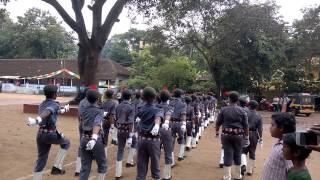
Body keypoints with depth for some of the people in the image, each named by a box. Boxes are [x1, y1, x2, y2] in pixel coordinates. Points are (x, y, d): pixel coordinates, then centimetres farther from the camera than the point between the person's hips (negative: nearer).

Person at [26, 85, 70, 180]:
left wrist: (63, 110, 51)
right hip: (50, 134, -7)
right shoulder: (54, 104, -8)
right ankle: (56, 167, 13)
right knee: (66, 143, 20)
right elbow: (47, 112, -30)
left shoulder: (42, 104, 16)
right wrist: (37, 120, -49)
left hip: (40, 134, 7)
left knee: (41, 159, 15)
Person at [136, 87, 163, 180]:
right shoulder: (157, 110, -8)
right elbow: (158, 117, -32)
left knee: (141, 166, 9)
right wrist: (157, 125, -52)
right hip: (153, 140, -4)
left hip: (141, 139, 4)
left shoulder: (140, 110, 7)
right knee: (155, 165, 11)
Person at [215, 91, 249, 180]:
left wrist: (217, 132, 17)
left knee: (228, 155, 4)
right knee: (237, 155, 14)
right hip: (238, 135, 1)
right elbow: (246, 125, -1)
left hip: (226, 135, -1)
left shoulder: (223, 109, -4)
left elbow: (218, 122, 1)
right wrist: (246, 137, 7)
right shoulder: (241, 110, -3)